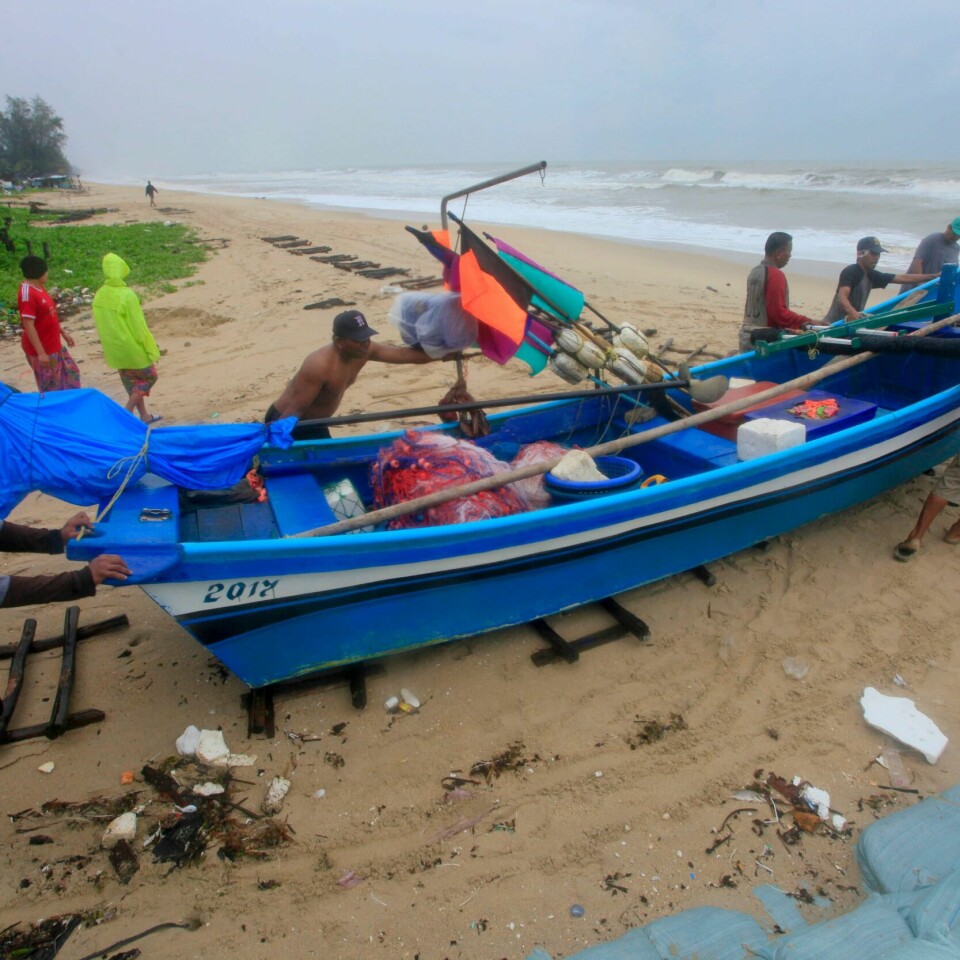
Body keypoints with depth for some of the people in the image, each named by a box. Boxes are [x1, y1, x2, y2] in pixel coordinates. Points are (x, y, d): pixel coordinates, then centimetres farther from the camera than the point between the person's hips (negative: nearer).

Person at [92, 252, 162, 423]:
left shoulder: (99, 295, -2)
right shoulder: (127, 295, -21)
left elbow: (100, 324, 6)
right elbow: (138, 326, -18)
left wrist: (110, 346, 18)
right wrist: (151, 349, -9)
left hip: (113, 350, 6)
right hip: (131, 348, -6)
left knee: (132, 383, 19)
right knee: (149, 377, 12)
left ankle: (144, 415, 27)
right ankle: (127, 412, 3)